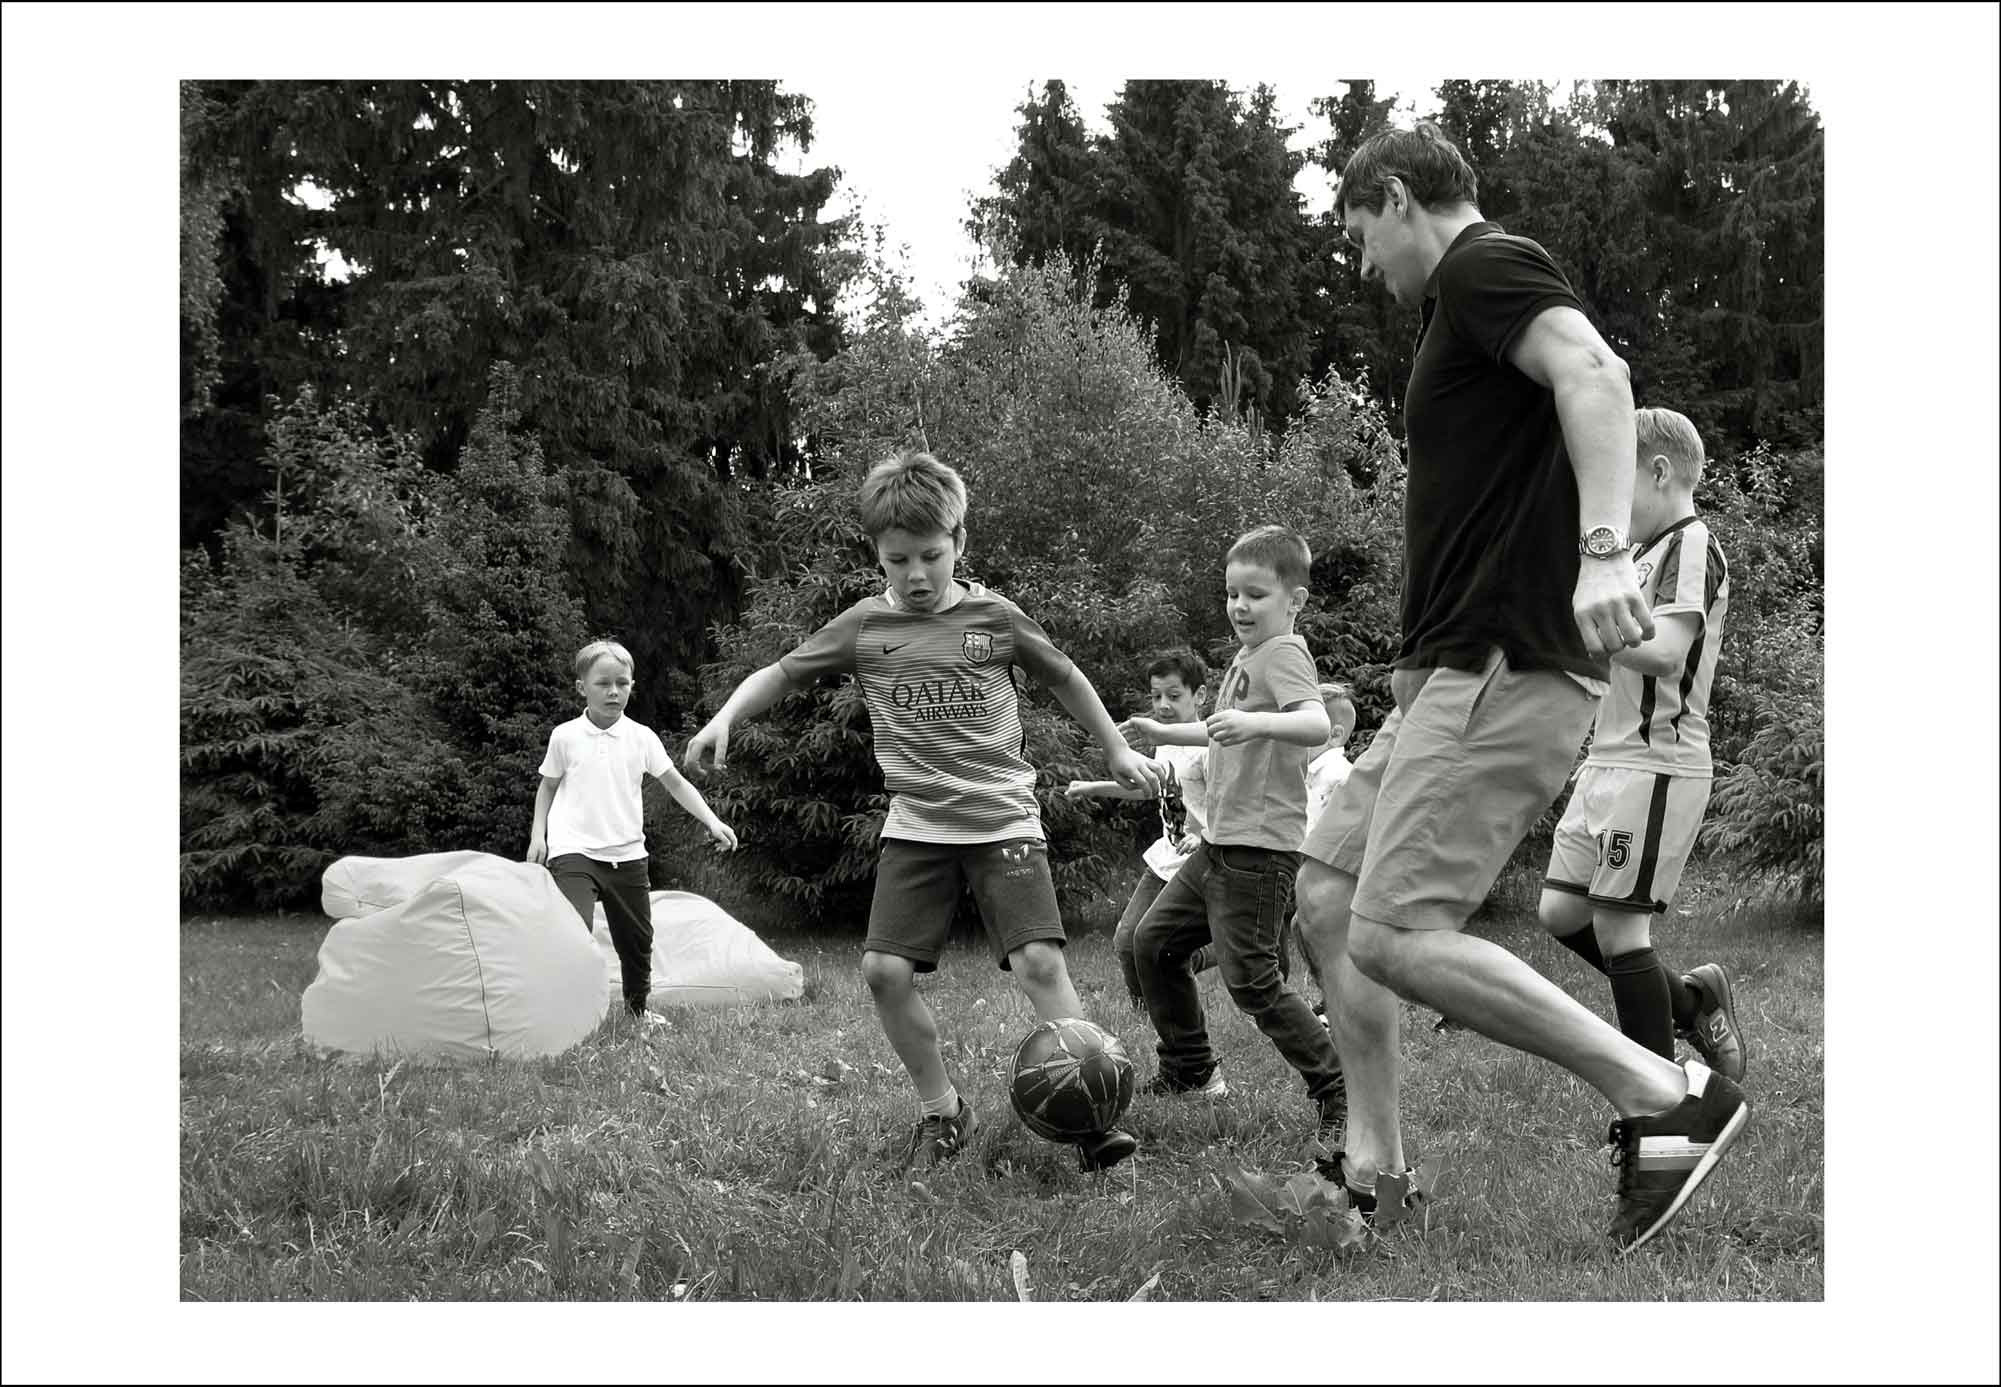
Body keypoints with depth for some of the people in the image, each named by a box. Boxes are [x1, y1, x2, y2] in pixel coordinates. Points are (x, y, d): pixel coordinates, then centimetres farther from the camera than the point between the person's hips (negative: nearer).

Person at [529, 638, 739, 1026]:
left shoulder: (641, 737, 1)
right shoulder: (565, 736, -1)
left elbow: (676, 784, 4)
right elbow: (547, 787, 12)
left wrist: (712, 822, -6)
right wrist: (538, 834, 2)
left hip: (627, 853, 3)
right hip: (574, 851, -3)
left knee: (637, 937, 15)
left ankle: (638, 1005, 37)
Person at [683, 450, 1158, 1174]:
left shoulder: (995, 617, -1)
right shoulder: (864, 626, 2)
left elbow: (1064, 678, 15)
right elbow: (781, 673, 9)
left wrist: (1116, 749, 21)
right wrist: (725, 717, -8)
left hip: (1004, 819, -2)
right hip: (916, 827, 2)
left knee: (1040, 962, -17)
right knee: (884, 970, -9)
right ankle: (942, 1112, 9)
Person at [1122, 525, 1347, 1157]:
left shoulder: (1283, 653, -12)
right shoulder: (1247, 657, 18)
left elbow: (1317, 724, -32)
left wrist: (1256, 722, -47)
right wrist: (1165, 733, 38)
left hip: (1260, 850, -10)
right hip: (1218, 843, 10)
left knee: (1250, 980, -12)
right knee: (1154, 943, 15)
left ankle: (1341, 1095, -1)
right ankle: (1189, 1071, 28)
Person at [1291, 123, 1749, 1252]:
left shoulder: (1484, 264, -6)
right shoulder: (1466, 306, 25)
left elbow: (1595, 371, -27)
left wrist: (1603, 550, -40)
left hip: (1504, 669, -11)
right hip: (1460, 670, 11)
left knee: (1393, 938, -18)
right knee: (1328, 897, 11)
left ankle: (1670, 1097, -12)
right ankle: (1373, 1168, 16)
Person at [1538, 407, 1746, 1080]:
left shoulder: (1691, 546, -10)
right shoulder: (1646, 553, 19)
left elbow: (1665, 652, -25)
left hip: (1655, 767, -9)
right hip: (1608, 763, 9)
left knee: (1618, 928, -7)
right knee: (1562, 911, 9)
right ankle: (1690, 998, 24)